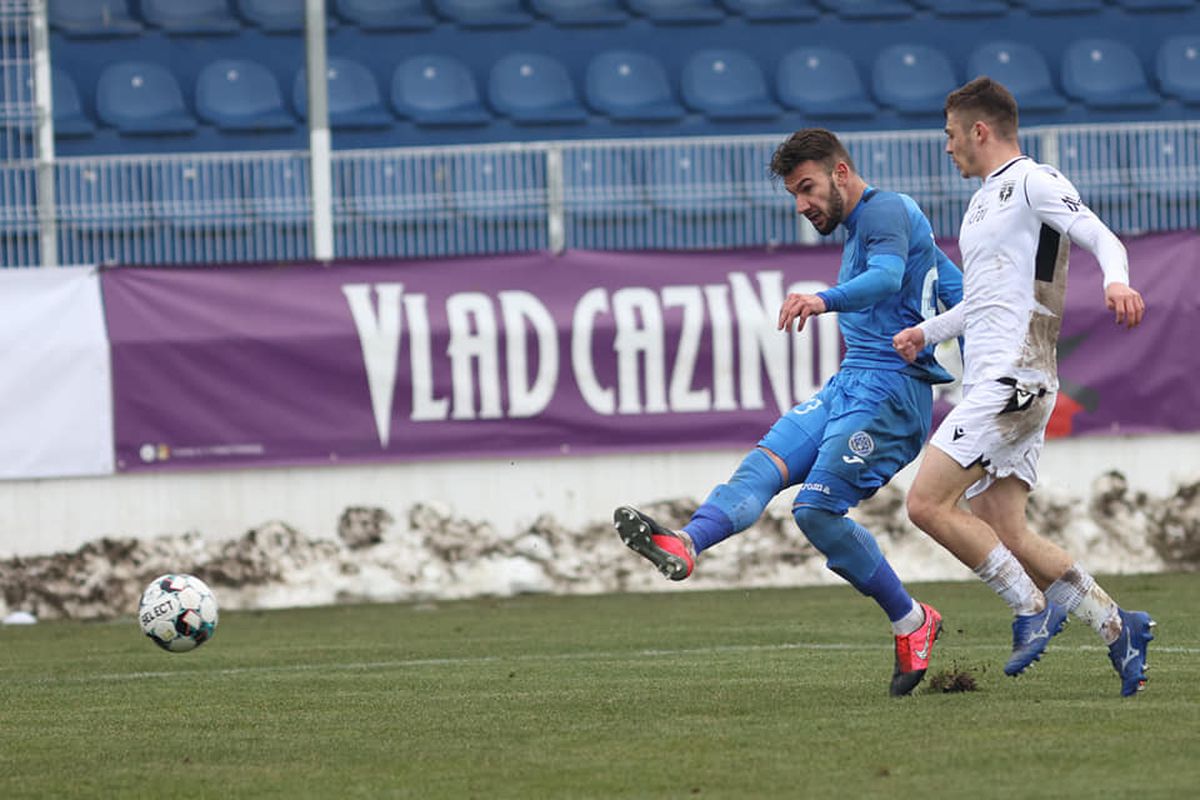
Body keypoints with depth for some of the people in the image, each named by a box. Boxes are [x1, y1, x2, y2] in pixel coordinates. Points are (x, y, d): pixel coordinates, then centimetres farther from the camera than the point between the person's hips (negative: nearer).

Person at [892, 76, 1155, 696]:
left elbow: (1101, 237, -17)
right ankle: (1117, 627, 3)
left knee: (927, 503, -16)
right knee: (1004, 535, 2)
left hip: (1014, 377, -10)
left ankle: (1033, 607, -11)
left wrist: (1116, 282, -37)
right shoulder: (982, 203, 25)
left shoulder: (1034, 182, -4)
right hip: (989, 383, 10)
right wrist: (928, 332, 26)